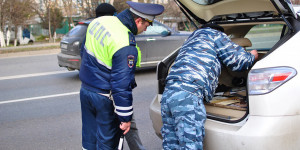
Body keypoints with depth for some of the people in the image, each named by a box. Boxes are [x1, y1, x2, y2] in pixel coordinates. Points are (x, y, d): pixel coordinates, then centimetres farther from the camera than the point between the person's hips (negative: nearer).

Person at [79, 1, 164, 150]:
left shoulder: (98, 21, -1)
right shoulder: (126, 46, -28)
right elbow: (122, 86, -26)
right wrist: (125, 117, -17)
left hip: (85, 89, 8)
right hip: (104, 98, -8)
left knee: (89, 138, 20)